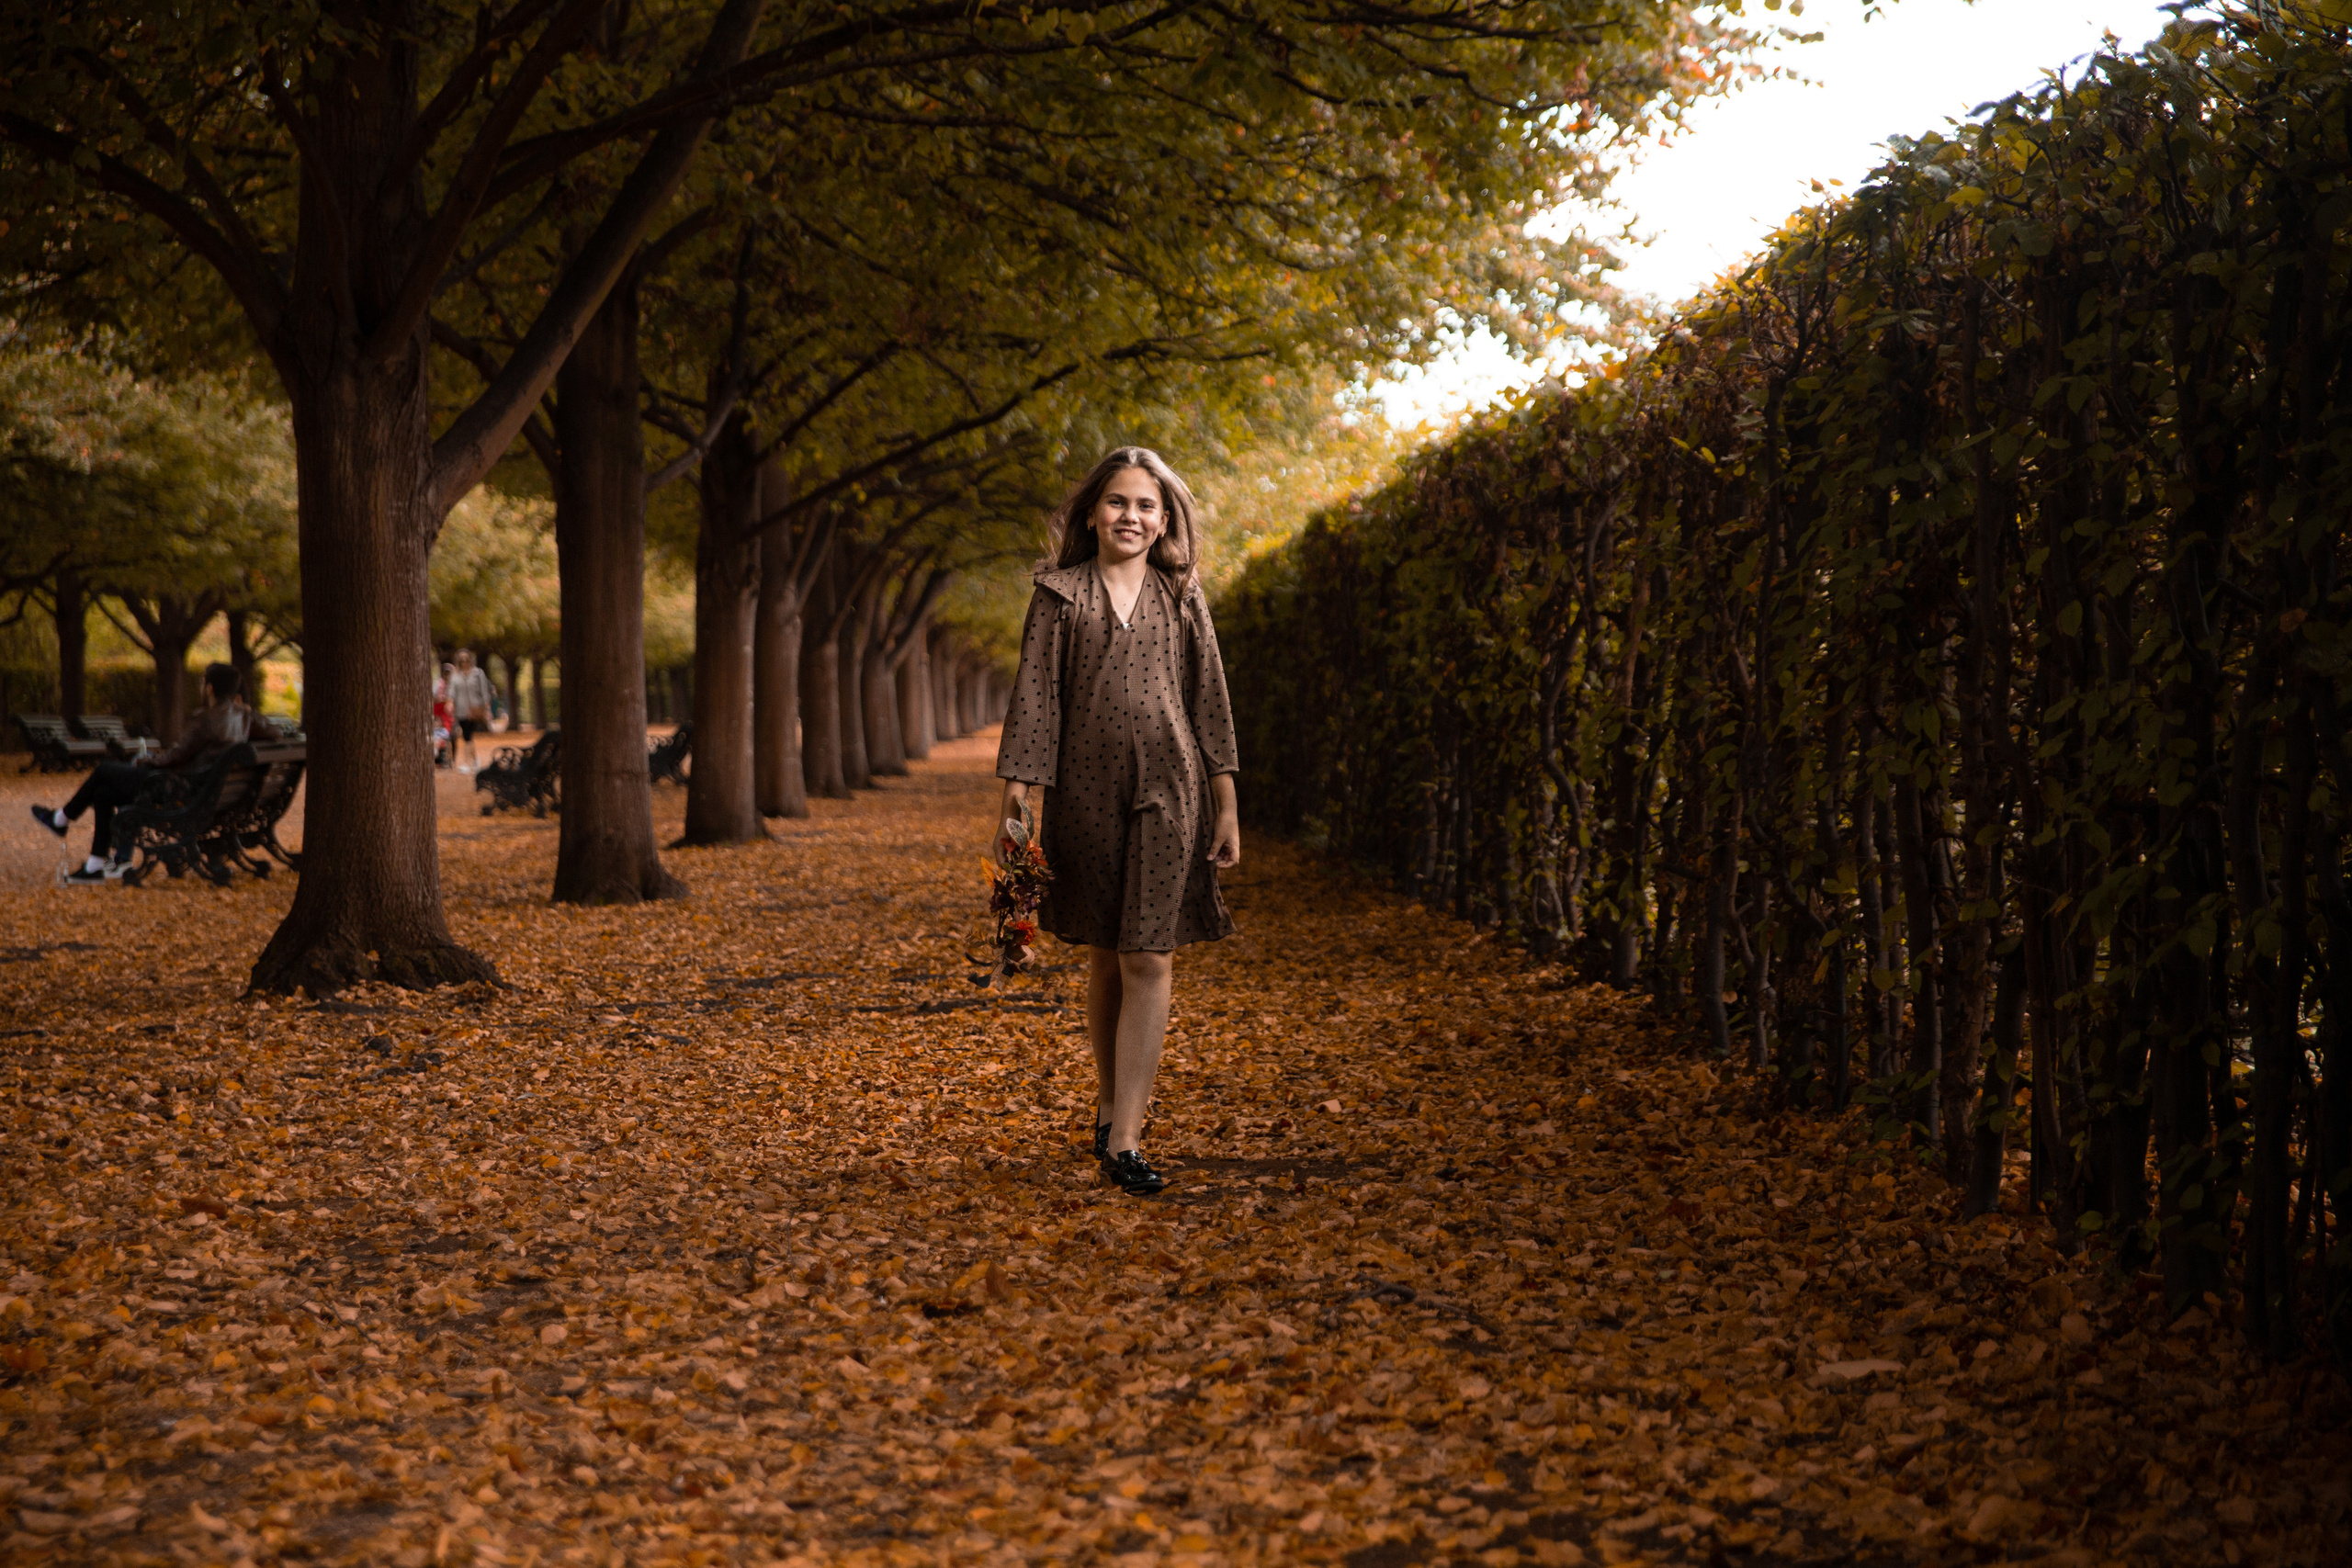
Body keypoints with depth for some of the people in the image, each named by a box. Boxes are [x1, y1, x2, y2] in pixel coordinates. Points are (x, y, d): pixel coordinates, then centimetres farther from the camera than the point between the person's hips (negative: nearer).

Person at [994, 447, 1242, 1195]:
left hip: (1168, 794, 0)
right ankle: (1109, 1104, 27)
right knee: (1105, 960, 9)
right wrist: (1015, 802, -5)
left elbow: (1210, 703, 9)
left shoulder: (1181, 598, 7)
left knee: (1149, 962, -7)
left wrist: (1226, 807, 5)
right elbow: (1034, 699, 2)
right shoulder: (1060, 596, 4)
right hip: (1086, 795, 0)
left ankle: (1123, 1140, -7)